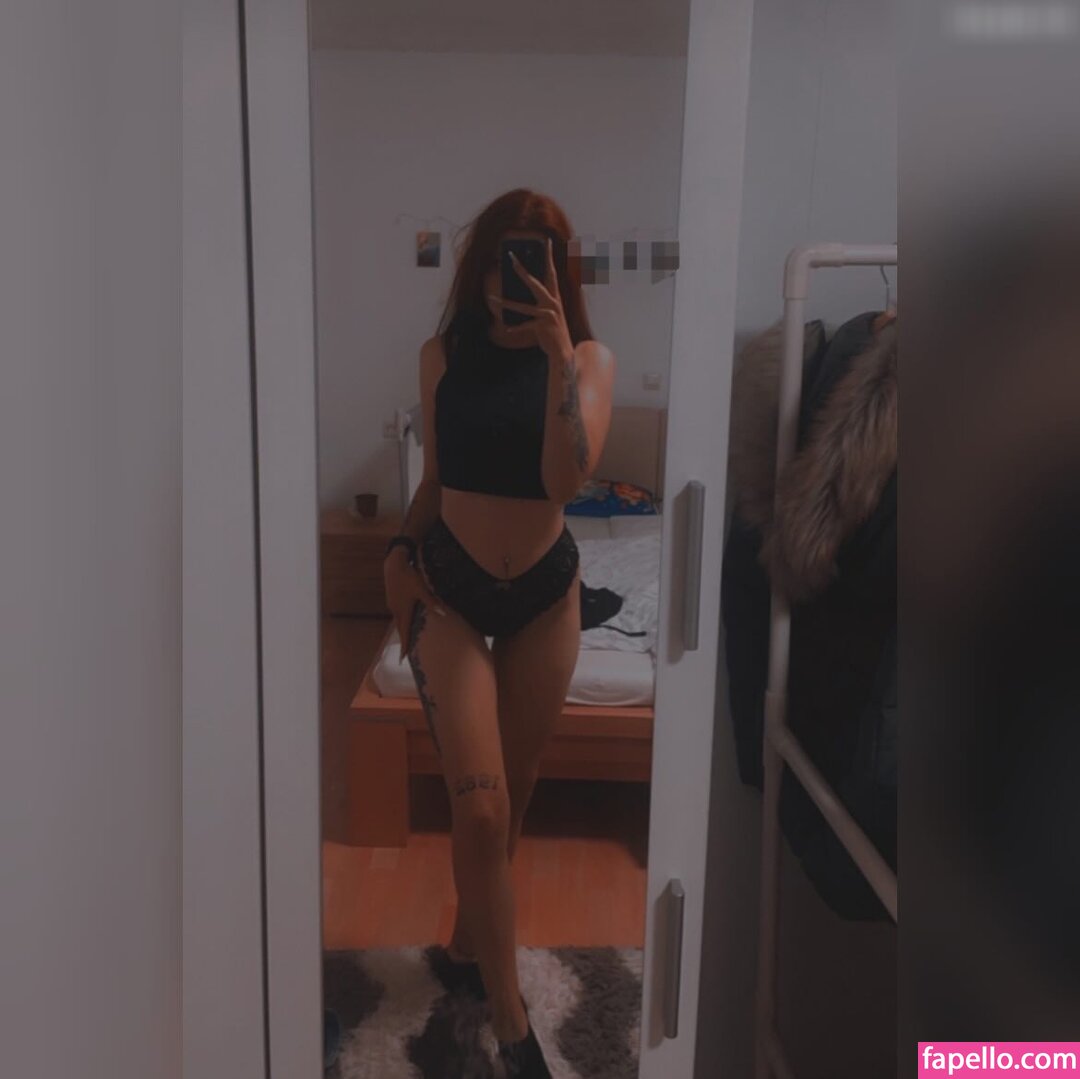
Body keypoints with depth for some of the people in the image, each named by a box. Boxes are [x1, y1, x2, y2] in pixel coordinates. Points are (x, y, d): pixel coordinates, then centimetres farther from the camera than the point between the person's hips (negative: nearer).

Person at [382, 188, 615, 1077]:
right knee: (479, 805, -9)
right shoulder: (442, 356, -1)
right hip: (450, 587, -1)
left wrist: (555, 352, -27)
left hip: (546, 589, 1)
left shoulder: (590, 357, -5)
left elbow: (567, 477, -22)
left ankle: (470, 935, 42)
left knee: (510, 796, 15)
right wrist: (401, 553, -2)